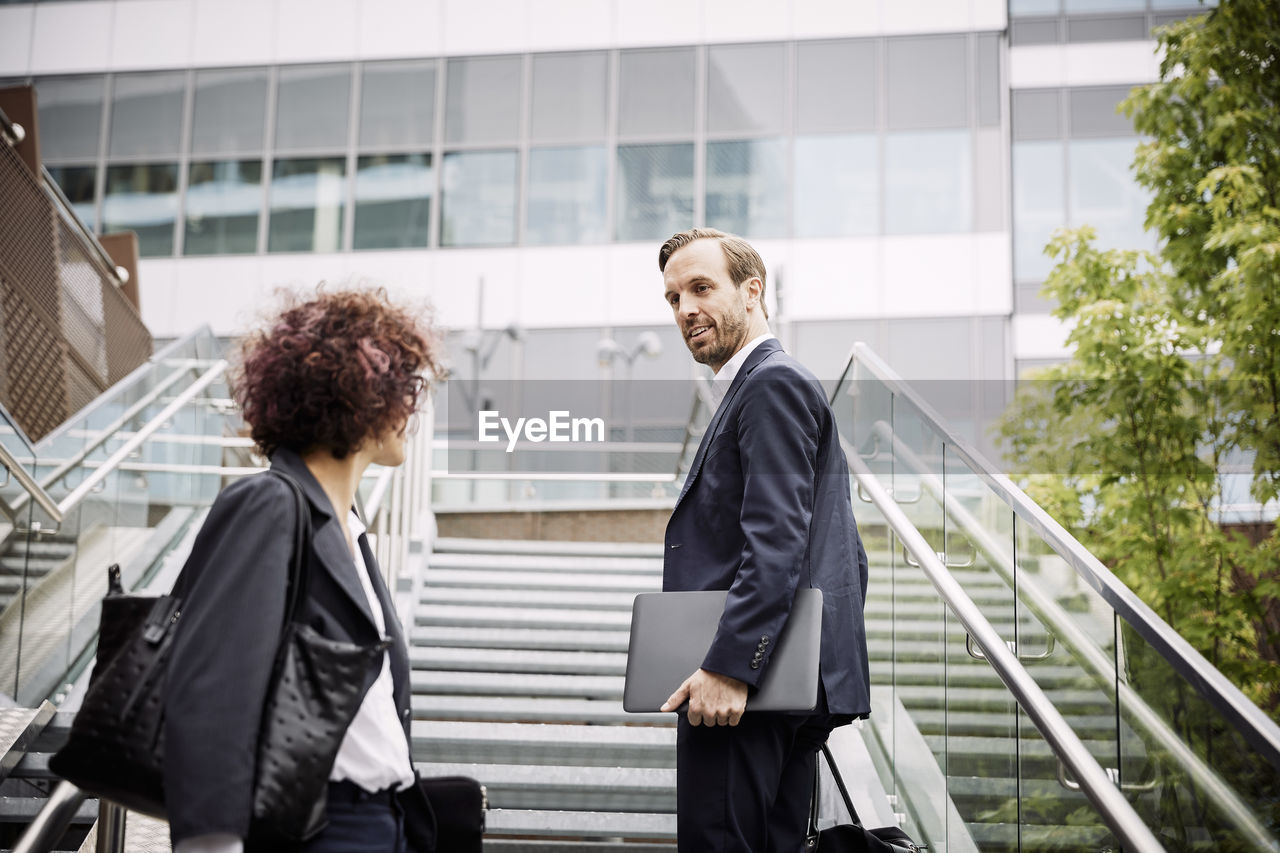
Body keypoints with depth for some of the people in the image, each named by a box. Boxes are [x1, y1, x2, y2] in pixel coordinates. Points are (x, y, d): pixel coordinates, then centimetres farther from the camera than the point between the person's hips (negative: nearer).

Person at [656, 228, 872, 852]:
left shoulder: (772, 383, -8)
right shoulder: (784, 388, 24)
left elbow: (776, 541, -20)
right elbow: (848, 557, 24)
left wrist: (727, 667, -23)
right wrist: (832, 652, 22)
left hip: (744, 684, -11)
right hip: (796, 687, 11)